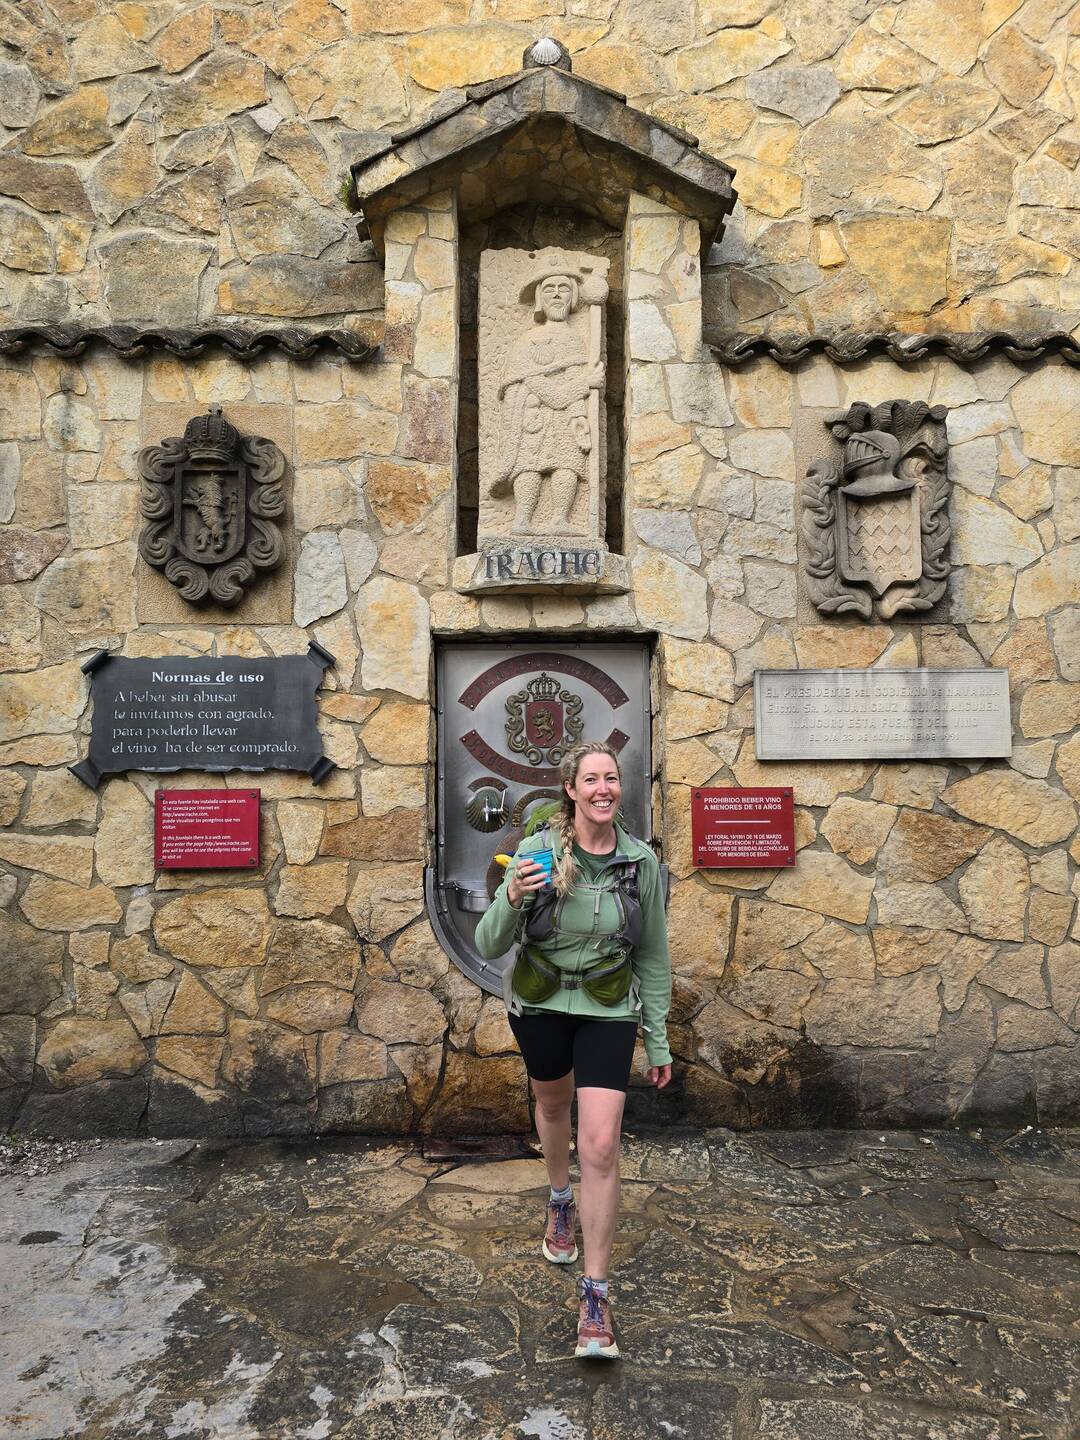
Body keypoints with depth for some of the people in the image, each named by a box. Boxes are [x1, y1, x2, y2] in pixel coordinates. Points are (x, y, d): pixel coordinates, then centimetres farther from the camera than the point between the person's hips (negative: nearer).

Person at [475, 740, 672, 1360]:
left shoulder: (642, 862, -12)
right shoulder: (537, 853, -17)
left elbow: (653, 956, -1)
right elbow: (490, 945, -14)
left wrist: (659, 1040, 3)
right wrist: (512, 900, -35)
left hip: (608, 1011, -1)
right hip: (539, 1005, 1)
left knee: (601, 1146, -9)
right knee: (553, 1105, 25)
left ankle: (595, 1298, 6)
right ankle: (561, 1200, 56)